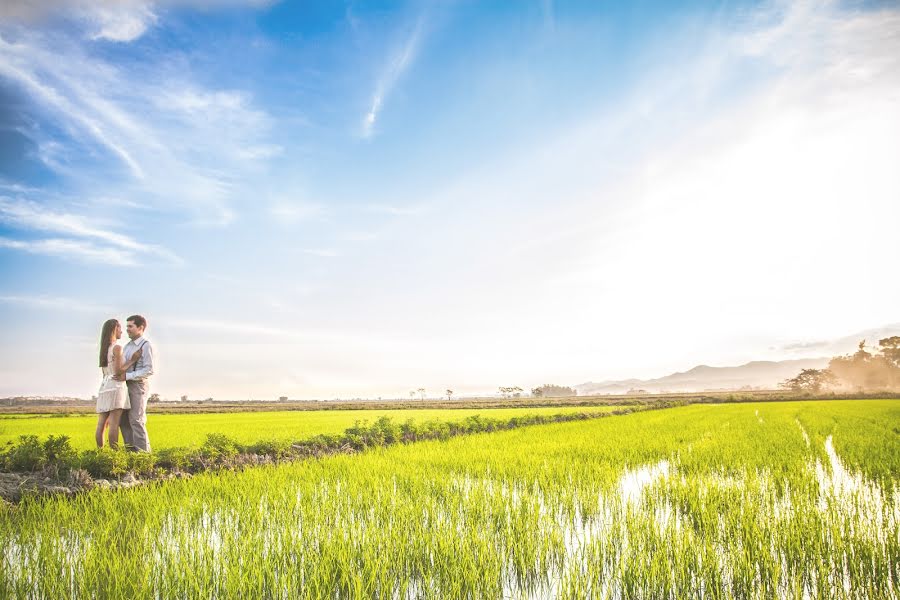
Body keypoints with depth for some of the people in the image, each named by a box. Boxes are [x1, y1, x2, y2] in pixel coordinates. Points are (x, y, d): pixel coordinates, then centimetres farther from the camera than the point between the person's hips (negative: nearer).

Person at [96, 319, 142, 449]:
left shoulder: (105, 349, 17)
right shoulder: (117, 348, -8)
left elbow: (105, 372, 18)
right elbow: (118, 371, -12)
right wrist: (133, 360, -4)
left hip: (104, 387, 8)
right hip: (116, 387, -8)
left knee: (101, 424, 5)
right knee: (114, 424, -9)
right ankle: (114, 451, -10)